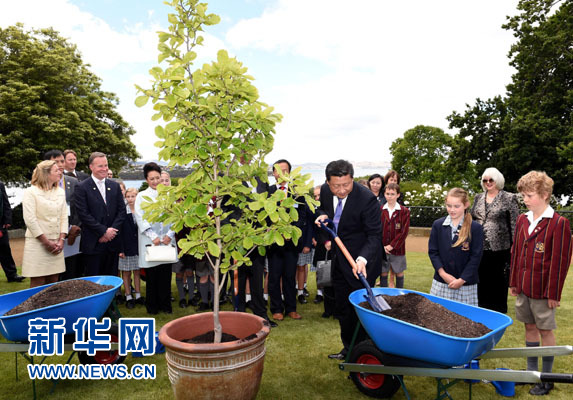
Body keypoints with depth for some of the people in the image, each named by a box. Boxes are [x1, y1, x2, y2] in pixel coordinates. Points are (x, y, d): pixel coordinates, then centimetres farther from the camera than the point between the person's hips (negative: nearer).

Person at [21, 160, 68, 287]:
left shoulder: (60, 192, 12)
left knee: (53, 283, 8)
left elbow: (64, 217, 10)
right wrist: (47, 242, -11)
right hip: (37, 243, -5)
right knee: (37, 284, -2)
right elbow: (30, 220, -10)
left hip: (56, 244, 5)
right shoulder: (30, 192, -3)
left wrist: (61, 240, -2)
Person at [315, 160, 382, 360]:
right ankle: (348, 347, 36)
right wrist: (323, 215, -7)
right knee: (342, 308, 18)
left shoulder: (367, 199, -24)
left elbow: (375, 235, -21)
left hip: (362, 261, -7)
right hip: (339, 259, 7)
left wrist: (362, 259, -36)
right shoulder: (325, 190, -5)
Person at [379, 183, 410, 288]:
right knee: (383, 273, 9)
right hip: (382, 249, 1)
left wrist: (391, 246, -14)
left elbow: (404, 232, -9)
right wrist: (381, 246, -10)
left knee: (399, 272, 11)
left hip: (398, 249, -1)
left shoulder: (404, 211, -4)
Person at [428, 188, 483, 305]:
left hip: (466, 285, -2)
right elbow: (432, 252, 3)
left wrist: (462, 280, -9)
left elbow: (476, 257, -5)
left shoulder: (476, 228, -4)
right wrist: (443, 274, -7)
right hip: (441, 283, 2)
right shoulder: (438, 224, 3)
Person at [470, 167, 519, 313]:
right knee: (481, 285, 13)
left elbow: (514, 226, -4)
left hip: (498, 250, -4)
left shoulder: (509, 199, -1)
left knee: (497, 286, 7)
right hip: (478, 249, 4)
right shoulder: (478, 198, 12)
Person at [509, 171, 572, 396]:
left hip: (543, 289, -6)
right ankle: (531, 371, 31)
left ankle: (546, 378, 22)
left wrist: (554, 293, -13)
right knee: (530, 327, 16)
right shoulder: (522, 220, 6)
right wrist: (513, 282, 11)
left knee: (545, 330, 7)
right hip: (523, 287, 6)